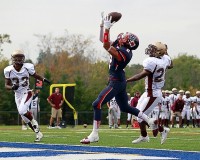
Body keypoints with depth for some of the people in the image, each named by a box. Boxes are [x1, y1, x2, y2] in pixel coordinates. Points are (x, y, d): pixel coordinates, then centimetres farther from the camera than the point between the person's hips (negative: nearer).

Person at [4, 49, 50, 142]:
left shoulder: (28, 67, -12)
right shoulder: (8, 70, -10)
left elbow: (35, 76, 8)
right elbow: (6, 85, -5)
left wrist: (43, 79, -6)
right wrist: (12, 87, -25)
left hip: (27, 93, -3)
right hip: (17, 95, 3)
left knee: (22, 111, -27)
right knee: (25, 118, 5)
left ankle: (33, 121, 1)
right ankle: (38, 133, 19)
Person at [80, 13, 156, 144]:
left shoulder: (123, 53, -22)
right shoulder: (121, 48, 5)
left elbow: (106, 46, -29)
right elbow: (104, 41, 12)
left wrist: (107, 28, -25)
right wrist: (103, 25, 3)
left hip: (116, 83, -10)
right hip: (120, 82, 10)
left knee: (97, 104, -11)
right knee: (125, 107, 23)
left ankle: (94, 135, -10)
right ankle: (150, 121, 28)